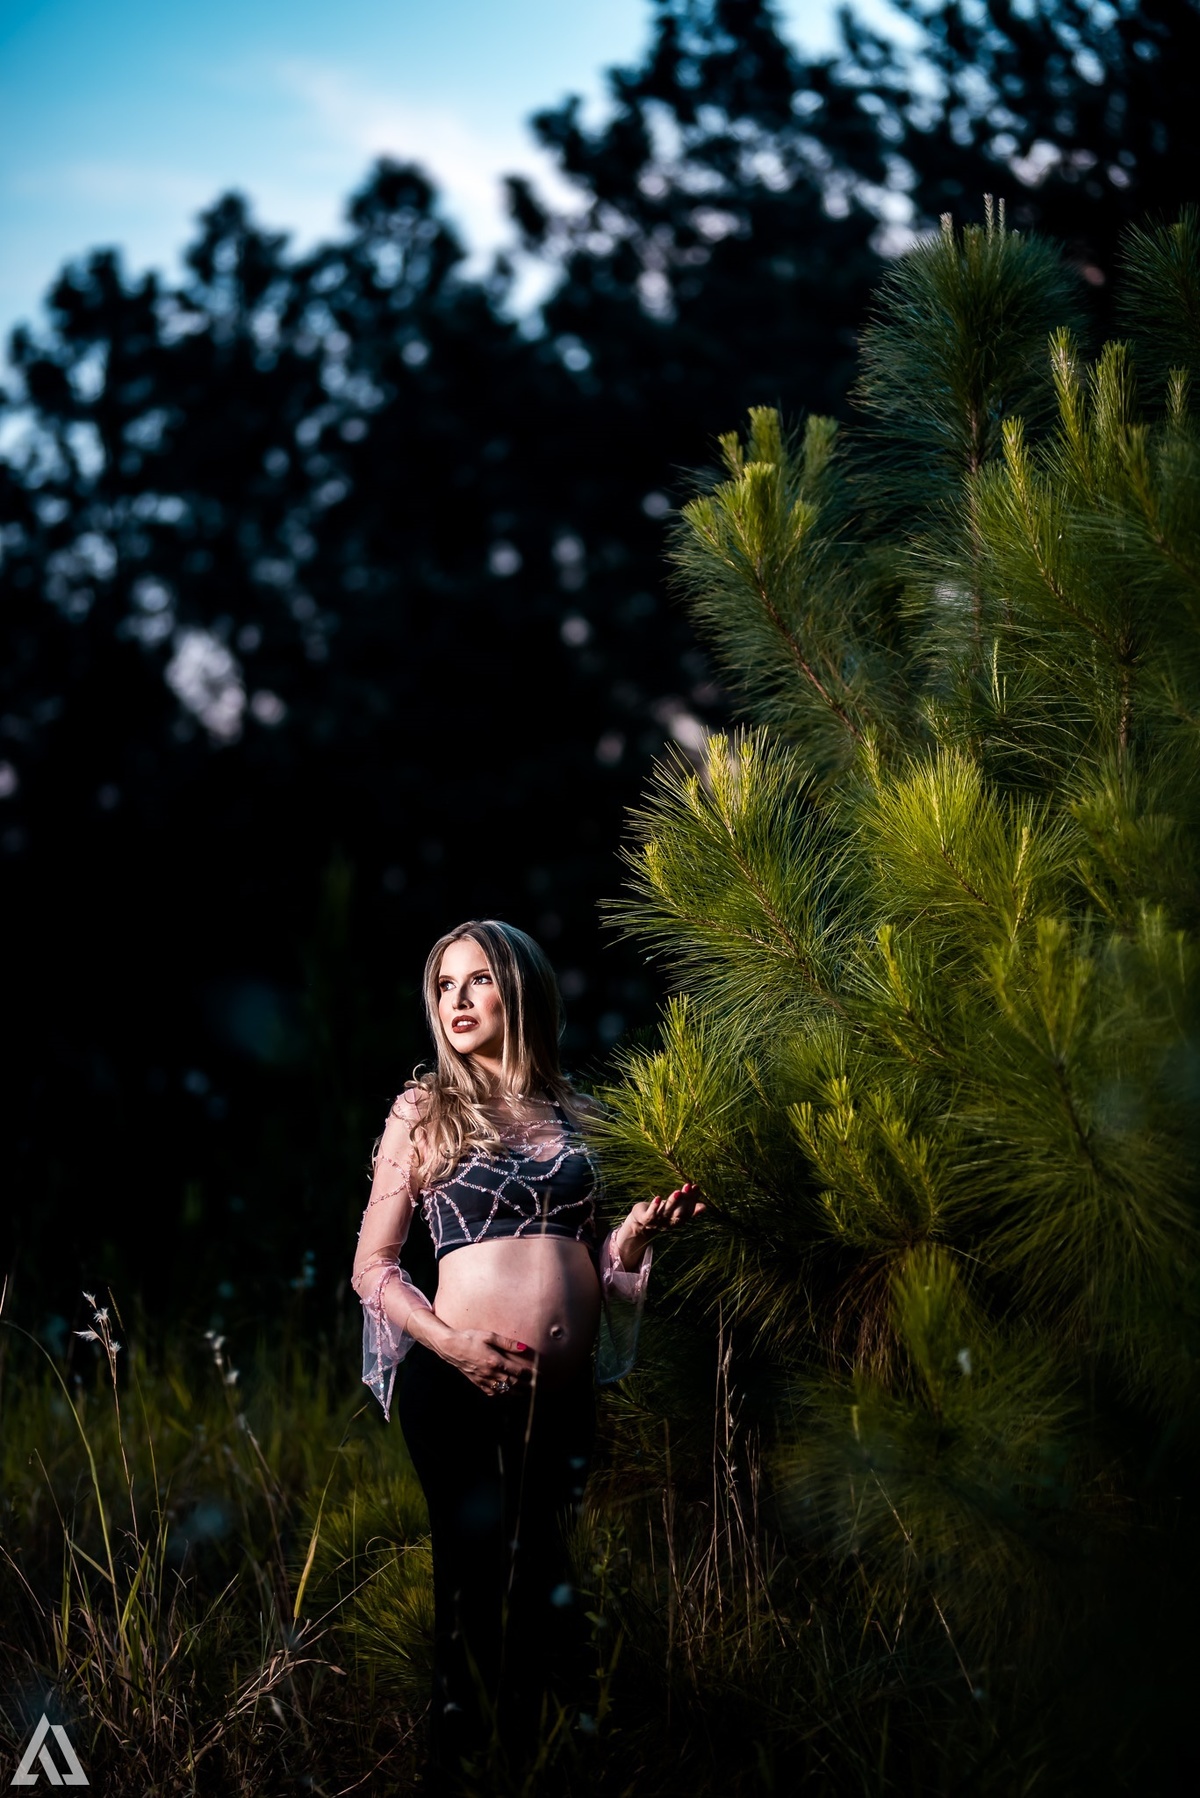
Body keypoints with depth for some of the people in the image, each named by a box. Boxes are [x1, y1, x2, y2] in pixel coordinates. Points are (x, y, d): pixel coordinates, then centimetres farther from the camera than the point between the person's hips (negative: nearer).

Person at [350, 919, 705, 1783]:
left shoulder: (576, 1112, 11)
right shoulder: (425, 1111, 2)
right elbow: (371, 1267, 1)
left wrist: (642, 1228, -3)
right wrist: (449, 1340, -14)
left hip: (565, 1389, 3)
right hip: (460, 1385, -3)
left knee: (543, 1584, 9)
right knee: (476, 1576, 3)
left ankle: (527, 1741, 24)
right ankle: (460, 1749, 20)